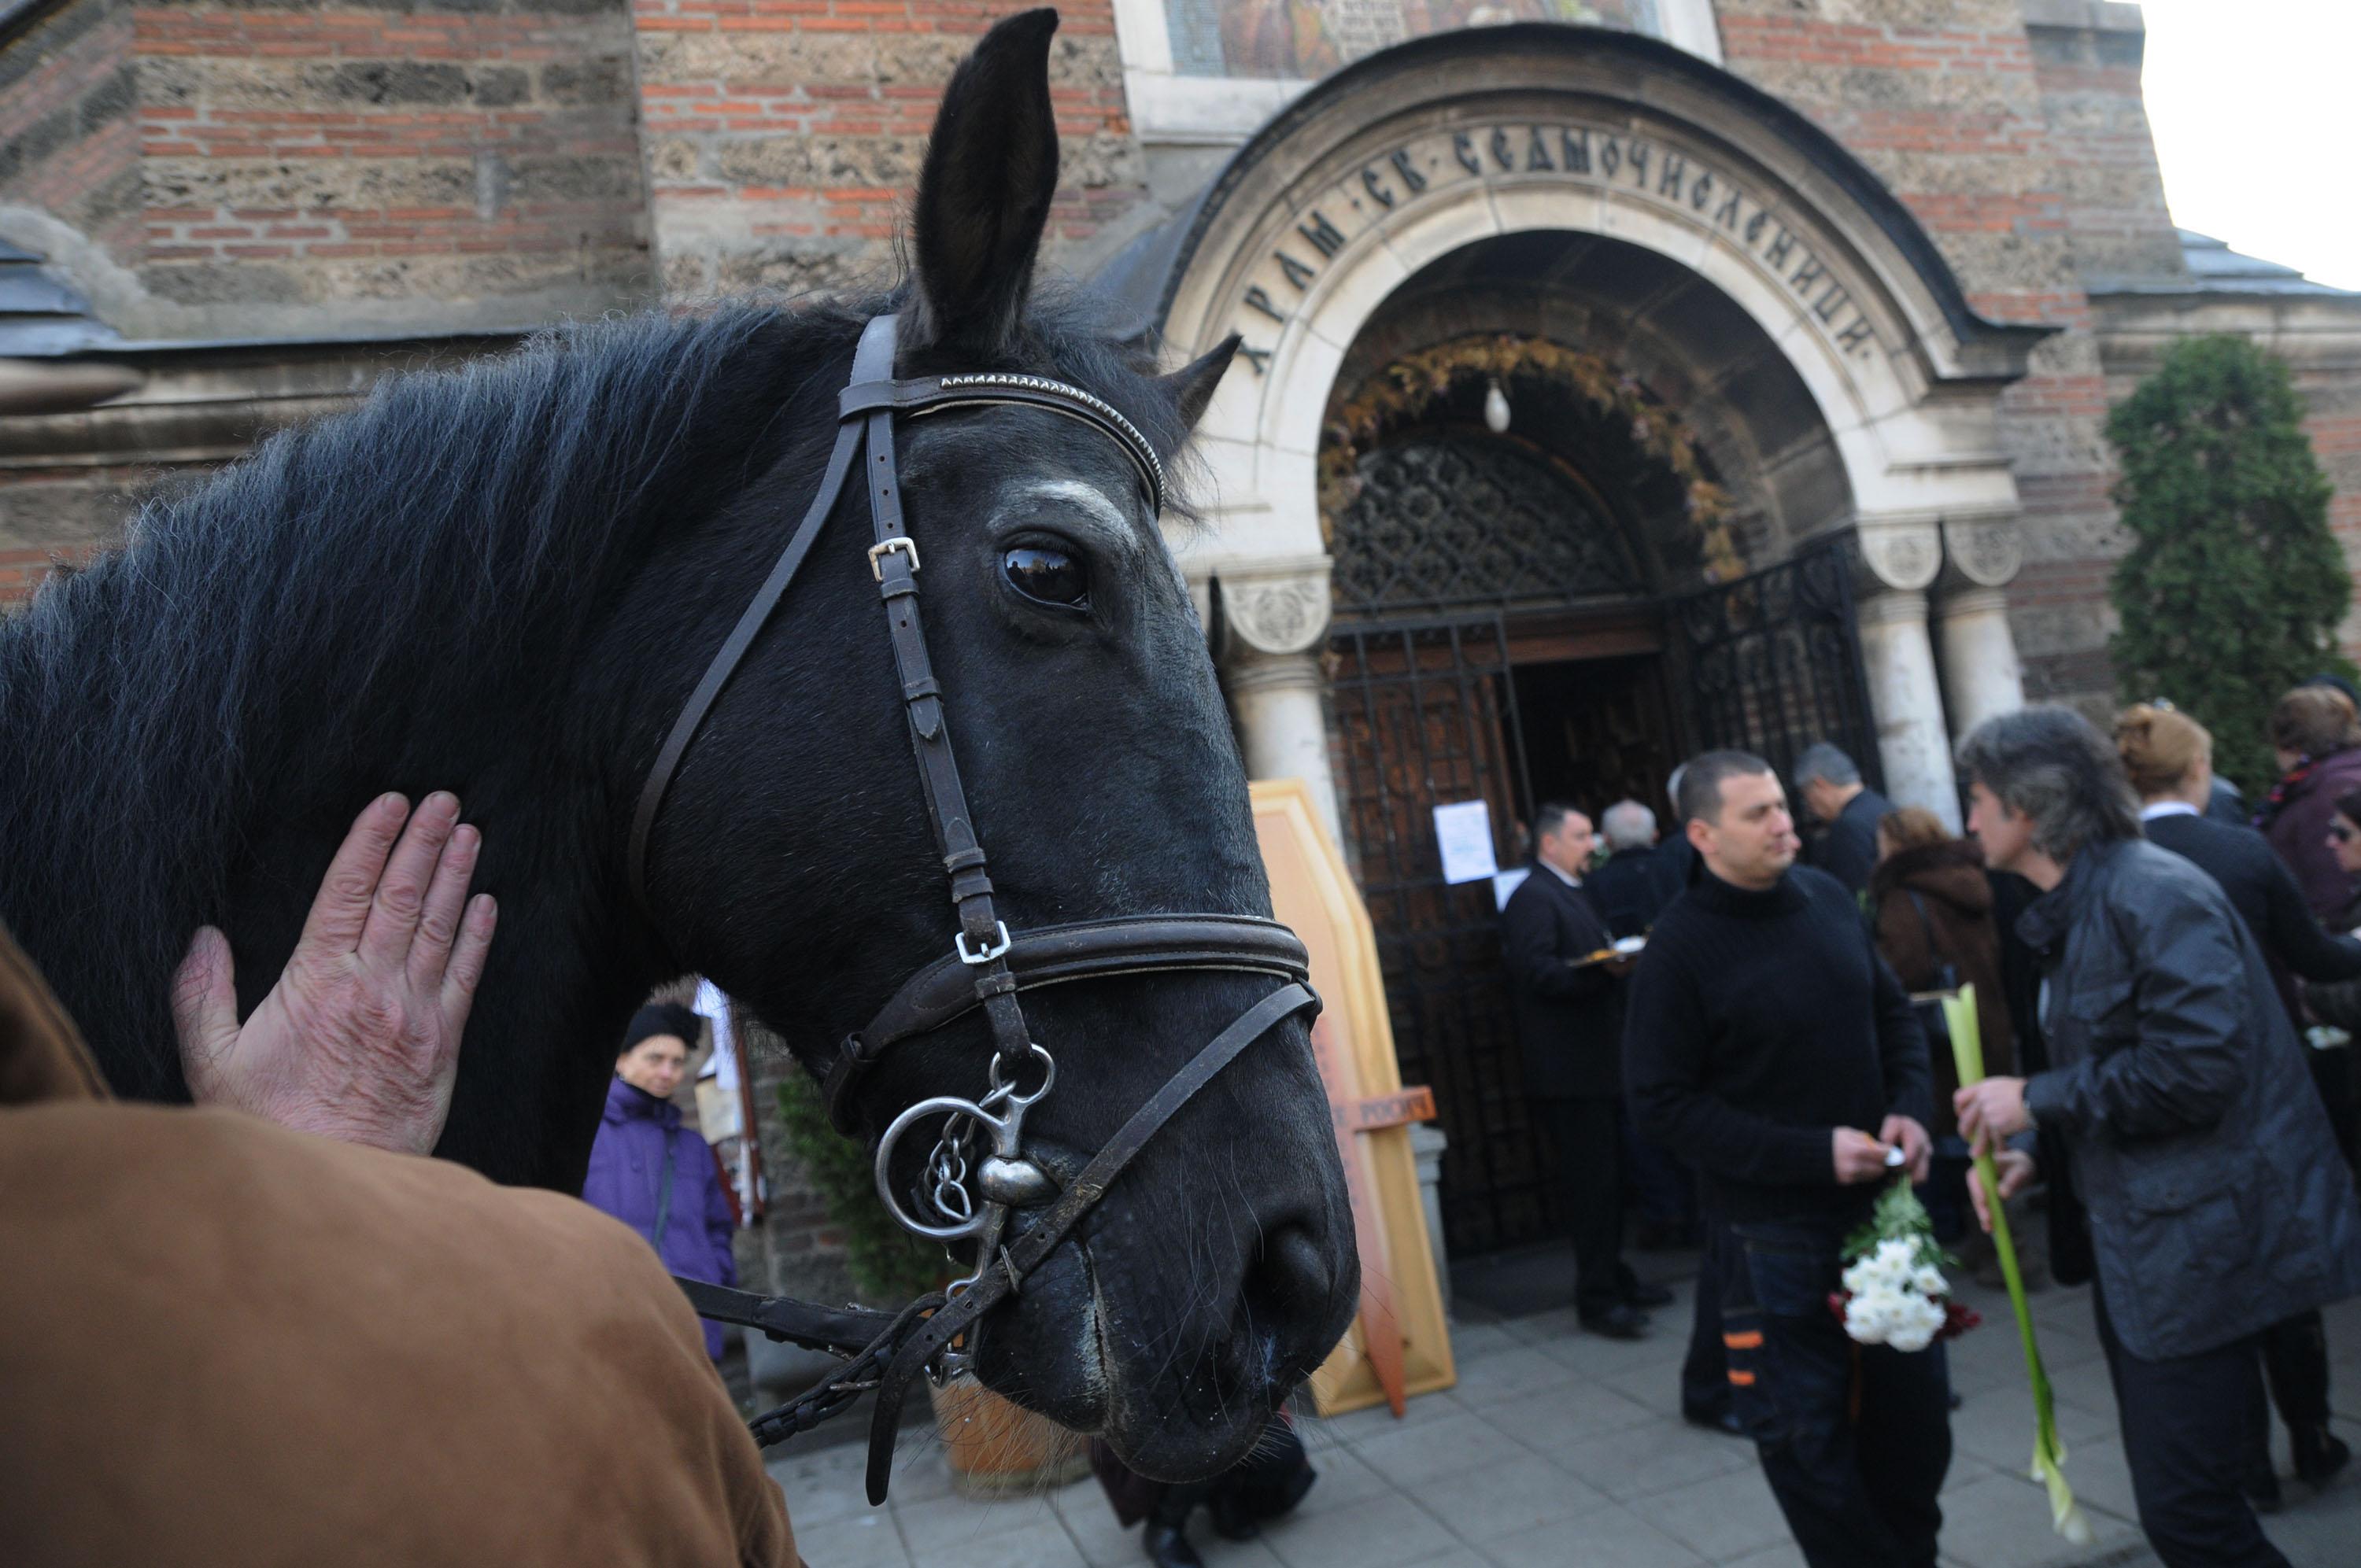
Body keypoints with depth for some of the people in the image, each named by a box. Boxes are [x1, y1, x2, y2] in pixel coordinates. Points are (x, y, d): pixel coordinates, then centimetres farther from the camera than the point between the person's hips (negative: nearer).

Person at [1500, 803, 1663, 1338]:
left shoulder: (1571, 893, 20)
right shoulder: (1533, 898, -13)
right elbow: (1538, 972, -25)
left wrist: (1618, 961, 7)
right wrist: (1606, 970, -29)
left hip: (1598, 1061, 10)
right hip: (1569, 1068, -10)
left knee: (1606, 1177, 16)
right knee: (1593, 1181, -5)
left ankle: (1614, 1278, 28)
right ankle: (1597, 1299, 3)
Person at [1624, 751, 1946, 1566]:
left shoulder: (1827, 896, -2)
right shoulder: (1679, 945, -17)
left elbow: (1895, 1013, 12)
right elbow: (1664, 1101, -15)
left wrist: (1908, 1108, -6)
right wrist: (1813, 1154, -19)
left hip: (1881, 1199, 5)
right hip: (1779, 1231, -5)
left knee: (1914, 1407, 19)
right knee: (1807, 1436, 8)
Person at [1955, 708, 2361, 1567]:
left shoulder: (2154, 895, -17)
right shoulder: (2075, 909, 13)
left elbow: (2195, 1065, -26)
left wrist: (2038, 1100, -17)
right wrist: (2035, 1156, 4)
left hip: (2197, 1242, -10)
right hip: (2135, 1247, 10)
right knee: (2173, 1496, 19)